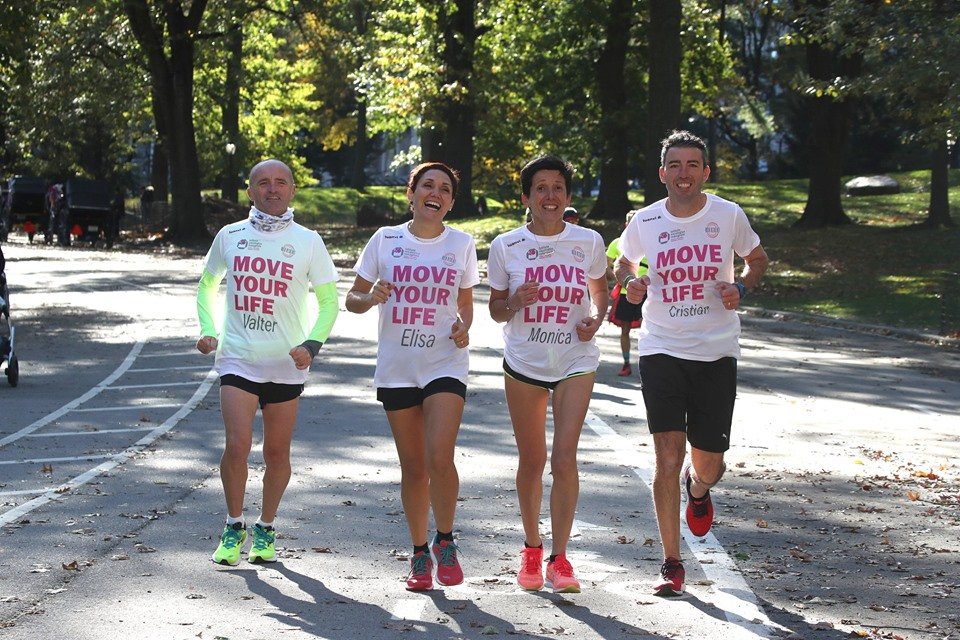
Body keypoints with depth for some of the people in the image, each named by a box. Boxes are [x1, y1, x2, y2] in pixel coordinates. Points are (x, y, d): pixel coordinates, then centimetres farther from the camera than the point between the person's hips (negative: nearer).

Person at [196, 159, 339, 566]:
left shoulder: (307, 241, 2)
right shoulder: (230, 237, 5)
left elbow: (329, 299, 7)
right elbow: (207, 286, 19)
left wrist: (312, 343, -8)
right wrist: (208, 331, 4)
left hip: (286, 364, 0)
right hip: (237, 359, 0)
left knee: (277, 452, 7)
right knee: (237, 444, -12)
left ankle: (266, 529, 24)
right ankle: (234, 527, 6)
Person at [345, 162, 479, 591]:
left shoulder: (462, 245, 4)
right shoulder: (386, 240, 3)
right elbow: (352, 299, 8)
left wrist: (464, 328, -8)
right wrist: (371, 299, -15)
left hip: (445, 364, -1)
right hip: (397, 367, 1)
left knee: (440, 457, -18)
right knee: (413, 468, 5)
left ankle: (444, 541, 2)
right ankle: (420, 553, 20)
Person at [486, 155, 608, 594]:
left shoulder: (588, 242, 0)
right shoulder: (505, 246, -1)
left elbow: (599, 292, 15)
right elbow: (496, 309, 6)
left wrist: (595, 318, -6)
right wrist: (515, 302, -16)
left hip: (576, 362, -1)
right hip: (523, 363, 1)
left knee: (564, 459, -12)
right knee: (531, 461, 8)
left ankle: (559, 558, -4)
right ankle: (531, 549, 27)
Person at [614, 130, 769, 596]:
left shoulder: (728, 216, -3)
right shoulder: (644, 221, -2)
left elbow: (756, 259, 14)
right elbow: (624, 260, 19)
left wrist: (741, 288, -7)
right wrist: (629, 282, -4)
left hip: (716, 351, 1)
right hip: (661, 349, 0)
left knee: (708, 465, 4)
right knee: (668, 457, -11)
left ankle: (697, 489, 45)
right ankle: (671, 563, 1)